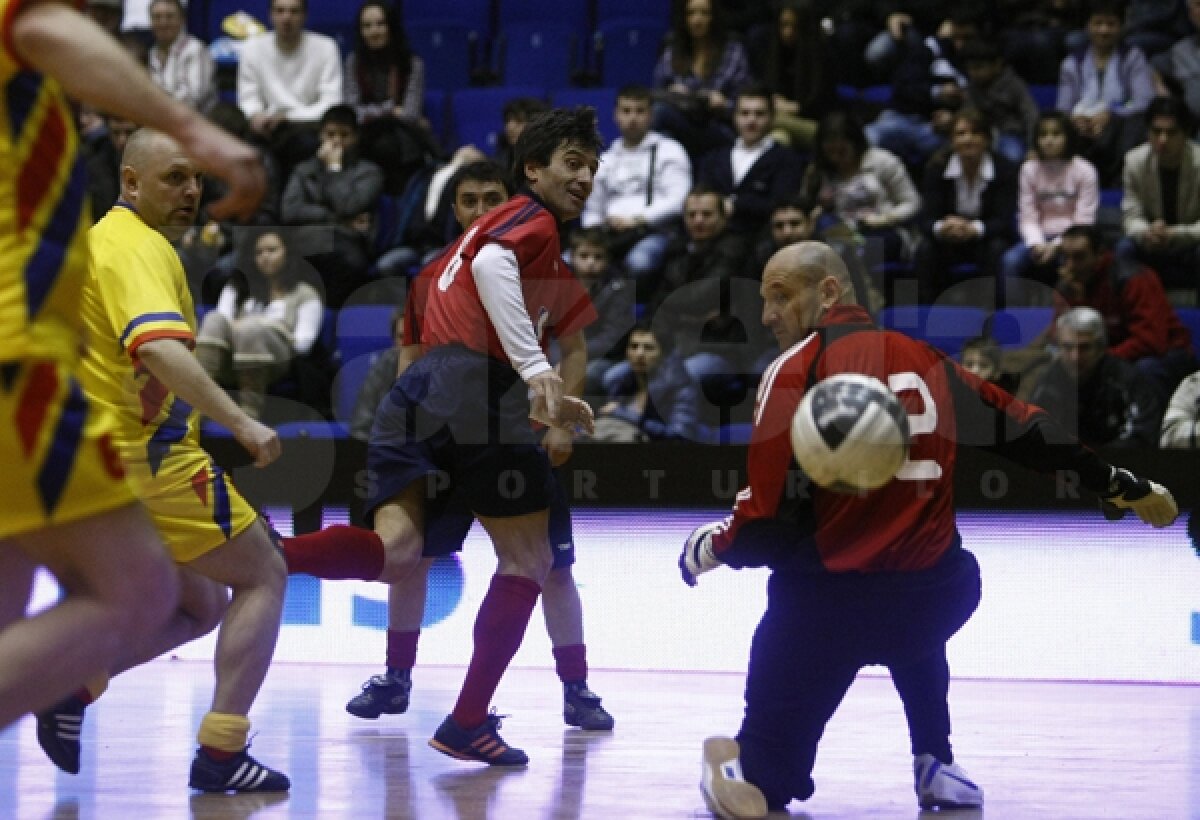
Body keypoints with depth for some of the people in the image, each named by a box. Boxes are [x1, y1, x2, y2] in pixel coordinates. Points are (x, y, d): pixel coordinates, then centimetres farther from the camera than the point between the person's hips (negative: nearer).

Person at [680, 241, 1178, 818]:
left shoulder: (797, 368, -7)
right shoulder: (926, 360, 10)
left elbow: (771, 520, -13)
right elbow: (1023, 429, 16)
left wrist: (711, 546, 7)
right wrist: (1124, 486, 28)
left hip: (828, 600, -6)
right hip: (938, 596, 6)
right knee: (909, 632, 39)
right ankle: (936, 767, 33)